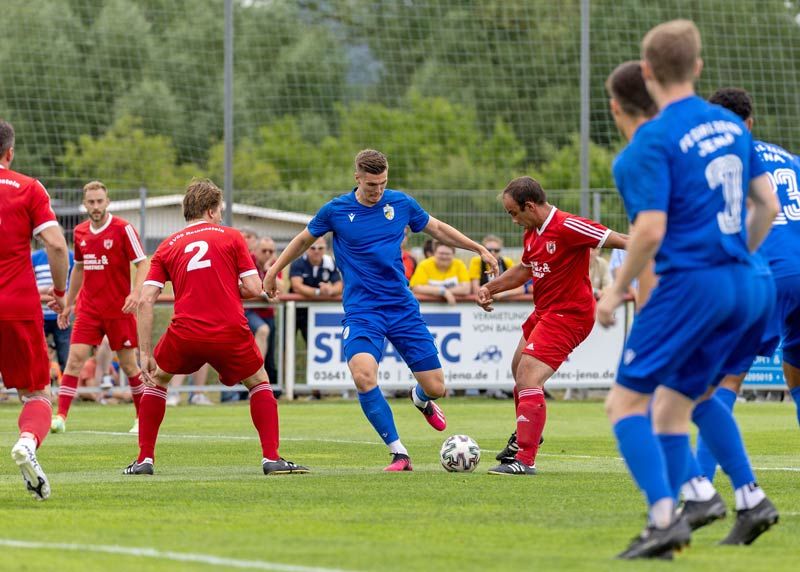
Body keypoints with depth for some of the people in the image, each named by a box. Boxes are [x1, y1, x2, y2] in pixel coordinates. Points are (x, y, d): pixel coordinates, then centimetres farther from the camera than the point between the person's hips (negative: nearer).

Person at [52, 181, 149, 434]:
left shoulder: (123, 229, -9)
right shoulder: (80, 232, 7)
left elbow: (143, 263, -11)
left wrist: (135, 293, -27)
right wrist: (68, 303, 21)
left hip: (119, 309, -3)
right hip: (88, 308, 3)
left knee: (129, 364, 4)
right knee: (75, 358, -10)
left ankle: (143, 417, 20)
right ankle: (60, 416, -12)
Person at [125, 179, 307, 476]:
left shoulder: (167, 247, 14)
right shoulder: (231, 237, 9)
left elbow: (146, 300, 4)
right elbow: (254, 289, 1)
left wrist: (146, 354, 6)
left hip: (185, 334, 1)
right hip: (231, 333, -1)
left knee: (156, 380, 27)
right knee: (259, 383, 23)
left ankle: (145, 459, 19)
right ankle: (272, 458, 10)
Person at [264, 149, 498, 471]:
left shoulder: (401, 203, 1)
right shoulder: (335, 211, -4)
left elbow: (437, 229, 18)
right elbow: (305, 239, 15)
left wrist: (479, 249, 16)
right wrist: (275, 269, 16)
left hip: (403, 308, 2)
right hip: (361, 309, -2)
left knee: (436, 387, 0)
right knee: (363, 377, -29)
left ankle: (421, 400, 41)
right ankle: (399, 453, -17)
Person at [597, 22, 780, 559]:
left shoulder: (652, 141, -12)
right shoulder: (730, 126, 11)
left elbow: (650, 231, -18)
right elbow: (769, 206, 15)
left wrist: (617, 291, -5)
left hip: (690, 284, -8)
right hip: (745, 286, 8)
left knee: (626, 401, -3)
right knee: (679, 399, 22)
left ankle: (665, 518, -17)